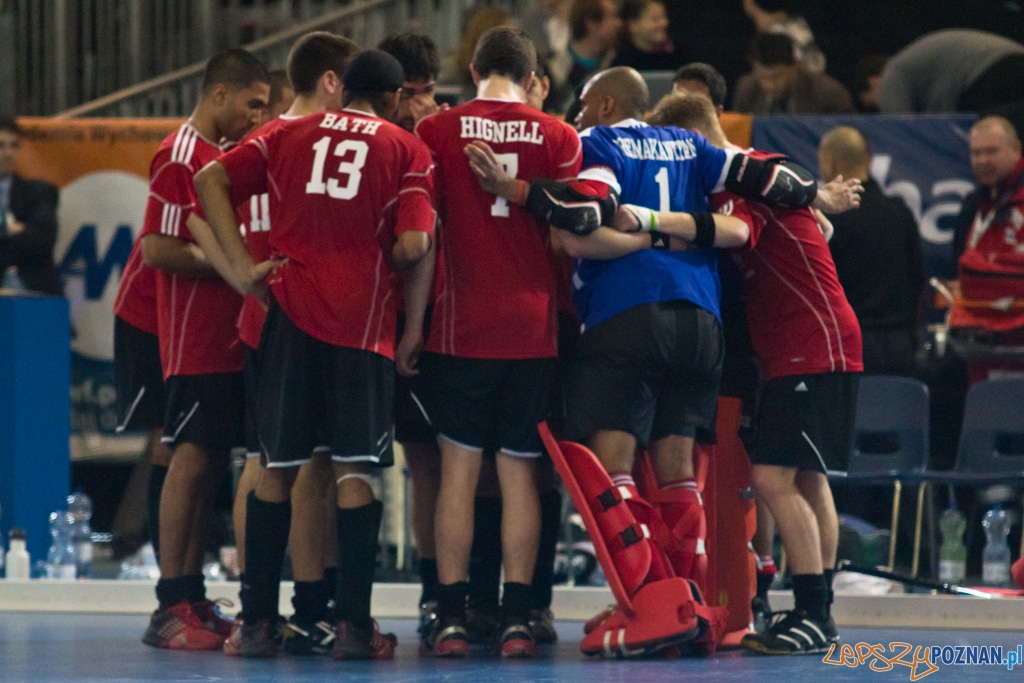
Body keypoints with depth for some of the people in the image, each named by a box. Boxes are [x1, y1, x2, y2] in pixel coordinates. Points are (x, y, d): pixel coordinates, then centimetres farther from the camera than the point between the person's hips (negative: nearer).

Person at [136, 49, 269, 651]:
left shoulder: (222, 156, 19)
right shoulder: (181, 156, -11)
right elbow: (157, 249, -17)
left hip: (229, 340, 9)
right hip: (197, 344, -9)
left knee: (210, 464, 9)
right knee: (192, 460, -10)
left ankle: (193, 597, 12)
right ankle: (172, 609, -9)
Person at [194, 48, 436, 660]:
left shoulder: (291, 135, 14)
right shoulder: (408, 150, 4)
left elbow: (211, 179, 5)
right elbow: (415, 246, -8)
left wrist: (242, 266, 3)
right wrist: (414, 328, 5)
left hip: (291, 312, 3)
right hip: (363, 322, -3)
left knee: (278, 468, 9)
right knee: (355, 471, 0)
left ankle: (258, 623, 7)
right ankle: (354, 626, -4)